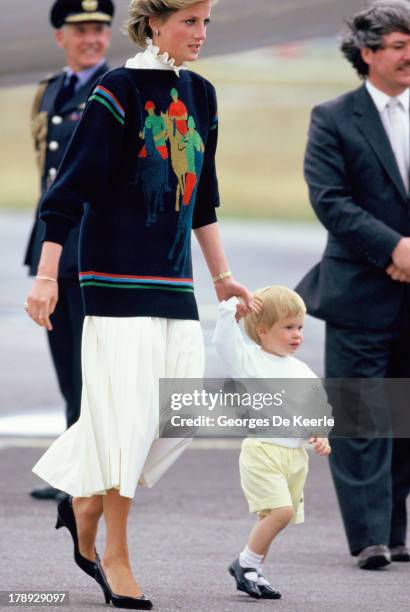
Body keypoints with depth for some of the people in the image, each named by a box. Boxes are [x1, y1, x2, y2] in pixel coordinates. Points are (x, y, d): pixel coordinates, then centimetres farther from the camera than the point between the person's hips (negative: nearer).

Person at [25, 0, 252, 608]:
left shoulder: (200, 95, 12)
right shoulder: (118, 92, -9)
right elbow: (69, 186, -9)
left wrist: (222, 276, 22)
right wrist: (46, 275, -12)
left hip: (175, 280, 7)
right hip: (118, 277, -7)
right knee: (128, 413, -7)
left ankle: (85, 500, 20)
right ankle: (115, 556, 5)